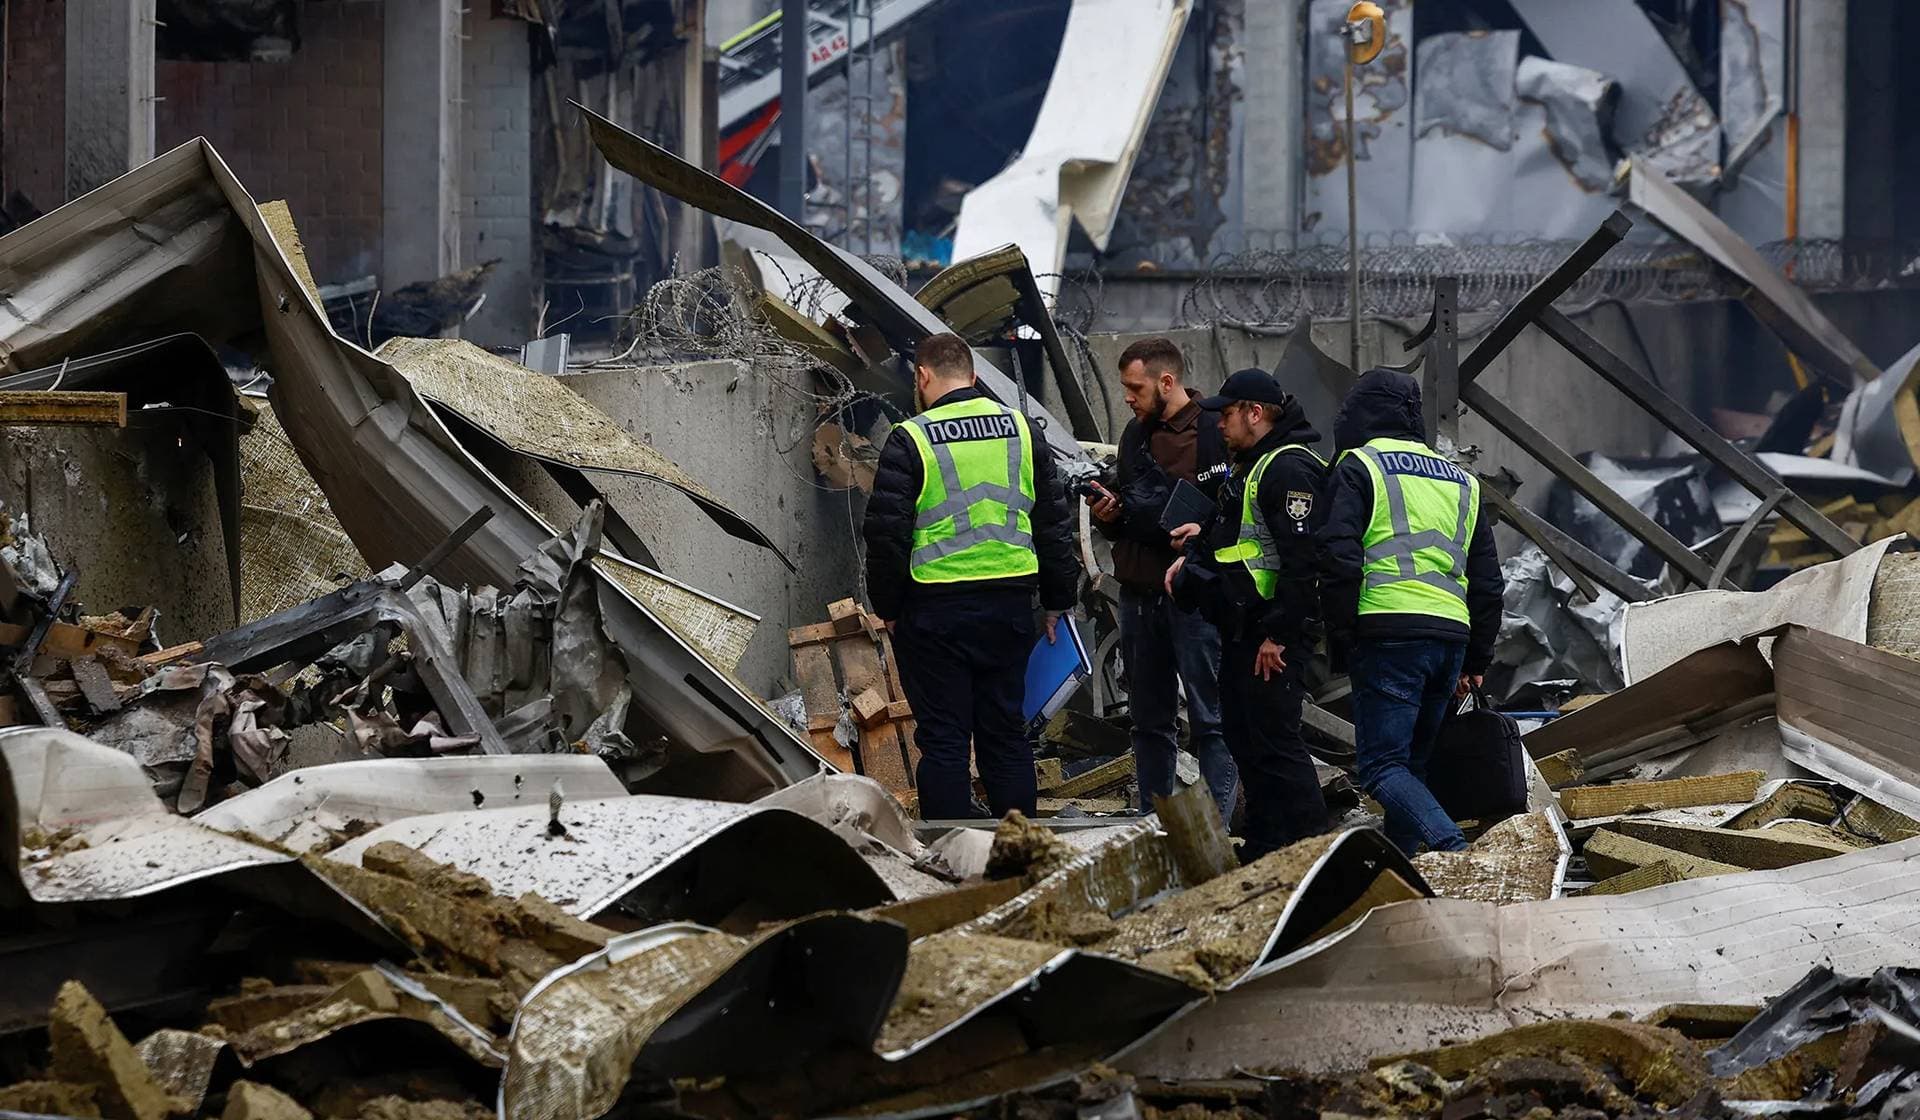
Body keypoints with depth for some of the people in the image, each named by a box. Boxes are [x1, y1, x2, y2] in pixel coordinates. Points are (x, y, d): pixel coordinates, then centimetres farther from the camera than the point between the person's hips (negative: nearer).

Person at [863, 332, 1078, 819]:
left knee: (943, 740, 0)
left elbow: (886, 536, -10)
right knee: (1005, 732, 11)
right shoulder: (1021, 431, 8)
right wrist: (1057, 600, 19)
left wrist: (887, 606, 3)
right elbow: (1054, 523, 12)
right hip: (1009, 605, 5)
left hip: (934, 610, -4)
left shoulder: (911, 441, -8)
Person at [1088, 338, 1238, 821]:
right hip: (1140, 595, 8)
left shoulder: (1215, 431, -9)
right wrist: (1108, 514, 4)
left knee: (1210, 719, -5)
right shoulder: (1136, 434, 16)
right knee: (1149, 721, 12)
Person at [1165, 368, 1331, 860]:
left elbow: (1301, 558, -23)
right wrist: (1196, 554, 15)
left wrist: (1278, 634, -24)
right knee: (1243, 733, 15)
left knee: (1274, 737, -11)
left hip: (1274, 630, -11)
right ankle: (1262, 847, 22)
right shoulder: (1250, 465, 19)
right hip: (1242, 627, 11)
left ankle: (1310, 842, -8)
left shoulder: (1288, 469, -16)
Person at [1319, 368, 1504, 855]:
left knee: (1382, 766, -9)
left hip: (1388, 636, -6)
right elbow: (1488, 581, 23)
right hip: (1452, 634, 6)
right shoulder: (1460, 481, 24)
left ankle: (1453, 848, -28)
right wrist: (1477, 661, 26)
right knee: (1412, 763, 17)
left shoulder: (1359, 467, 4)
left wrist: (1340, 641, -3)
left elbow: (1339, 559, -9)